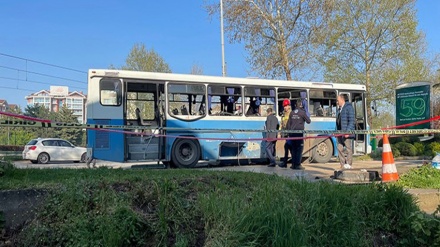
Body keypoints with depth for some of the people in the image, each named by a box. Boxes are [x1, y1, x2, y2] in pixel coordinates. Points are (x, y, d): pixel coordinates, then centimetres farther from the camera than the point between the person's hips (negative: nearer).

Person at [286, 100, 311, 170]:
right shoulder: (302, 112, -6)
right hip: (299, 132, -5)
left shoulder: (292, 113, 9)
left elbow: (288, 123, 10)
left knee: (293, 148, 11)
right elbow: (308, 121, 0)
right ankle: (297, 165, -4)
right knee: (299, 148, -1)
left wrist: (289, 132, 17)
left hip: (292, 133, 5)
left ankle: (293, 164, 14)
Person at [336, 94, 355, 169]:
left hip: (347, 133, -8)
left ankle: (348, 164, 3)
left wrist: (348, 131, -19)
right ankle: (342, 165, 13)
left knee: (348, 149, -2)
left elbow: (351, 121, -12)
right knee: (340, 148, 7)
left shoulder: (349, 107, -6)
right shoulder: (339, 109, 19)